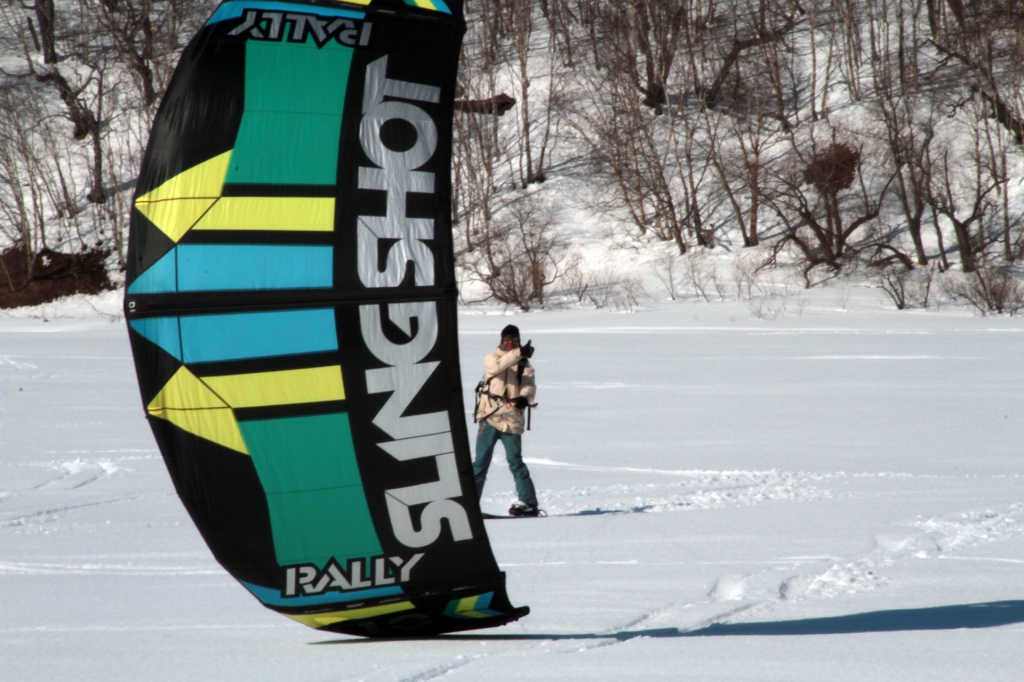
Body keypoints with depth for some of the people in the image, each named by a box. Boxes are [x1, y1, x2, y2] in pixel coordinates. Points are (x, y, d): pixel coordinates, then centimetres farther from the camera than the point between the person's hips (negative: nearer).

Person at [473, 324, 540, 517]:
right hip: (490, 417, 1)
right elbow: (497, 366, -15)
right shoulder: (491, 358, 9)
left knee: (515, 461, -8)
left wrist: (525, 398, -27)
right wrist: (519, 353, -28)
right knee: (481, 461, 2)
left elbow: (529, 386, -4)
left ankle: (529, 502, -6)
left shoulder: (525, 364, 12)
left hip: (512, 419, -1)